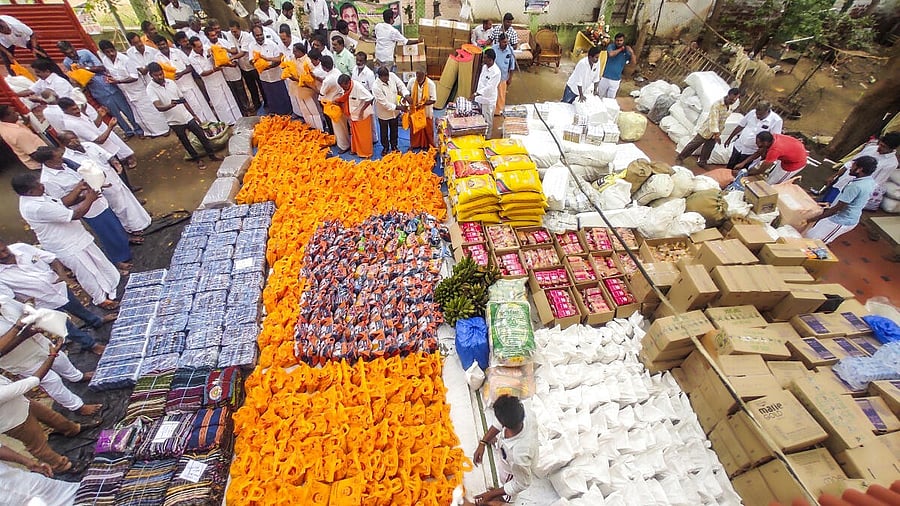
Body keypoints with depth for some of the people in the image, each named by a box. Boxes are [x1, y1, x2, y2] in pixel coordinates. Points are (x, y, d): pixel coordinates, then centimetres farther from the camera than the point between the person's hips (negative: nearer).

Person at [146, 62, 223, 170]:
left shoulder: (170, 82, 2)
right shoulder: (151, 88, -12)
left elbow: (183, 100, 10)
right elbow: (159, 107, -25)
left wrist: (194, 114, 11)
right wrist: (170, 106, -46)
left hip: (187, 116, 3)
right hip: (175, 121, -3)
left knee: (202, 136, 5)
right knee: (185, 142, 10)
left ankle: (212, 155, 18)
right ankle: (198, 159, 23)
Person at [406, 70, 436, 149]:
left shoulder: (431, 84, -17)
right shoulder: (412, 81, -9)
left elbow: (433, 100, -16)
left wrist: (423, 103, -28)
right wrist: (408, 98, -15)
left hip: (426, 112, -2)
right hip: (414, 110, 2)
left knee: (427, 130, 10)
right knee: (414, 129, 14)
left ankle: (428, 146, 28)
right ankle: (414, 145, 33)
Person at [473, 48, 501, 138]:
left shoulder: (496, 72, -23)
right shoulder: (484, 67, 2)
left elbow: (489, 87, -27)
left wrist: (477, 94, -33)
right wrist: (476, 93, 13)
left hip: (489, 99, -8)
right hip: (480, 97, 8)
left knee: (487, 120, 6)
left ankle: (487, 138, 20)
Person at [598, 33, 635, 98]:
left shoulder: (626, 51, -1)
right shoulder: (611, 46, -2)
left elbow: (634, 62, -9)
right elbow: (611, 54, -24)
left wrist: (632, 53, -24)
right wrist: (620, 49, -13)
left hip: (616, 80, 0)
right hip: (605, 77, 0)